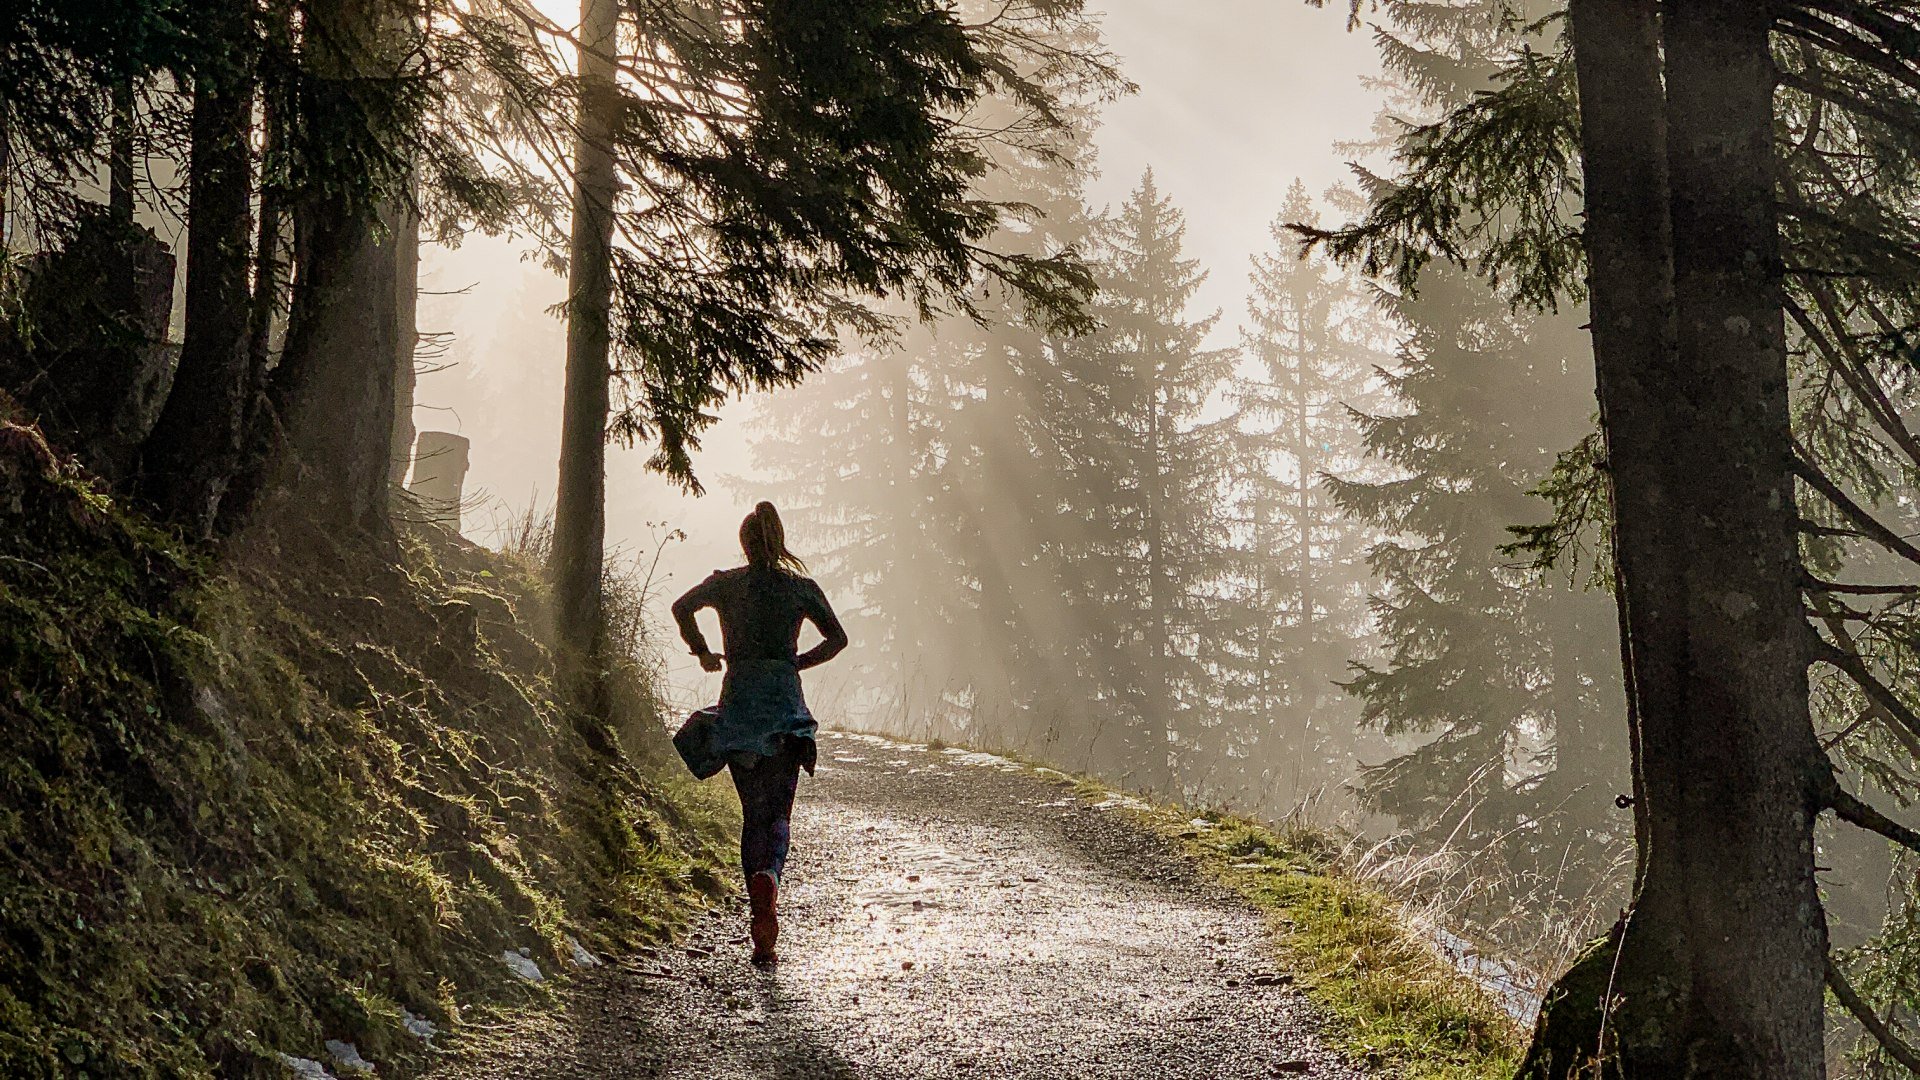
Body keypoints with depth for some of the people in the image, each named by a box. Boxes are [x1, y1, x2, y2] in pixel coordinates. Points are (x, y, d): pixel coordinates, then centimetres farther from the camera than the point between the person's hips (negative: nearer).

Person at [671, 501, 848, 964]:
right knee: (779, 815, 1)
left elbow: (682, 607, -9)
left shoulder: (726, 582, 5)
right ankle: (768, 877, -34)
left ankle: (762, 932, 3)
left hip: (738, 704, 1)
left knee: (752, 814, 10)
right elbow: (837, 638, 3)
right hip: (786, 705, -1)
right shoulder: (801, 587, 5)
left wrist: (704, 652, 4)